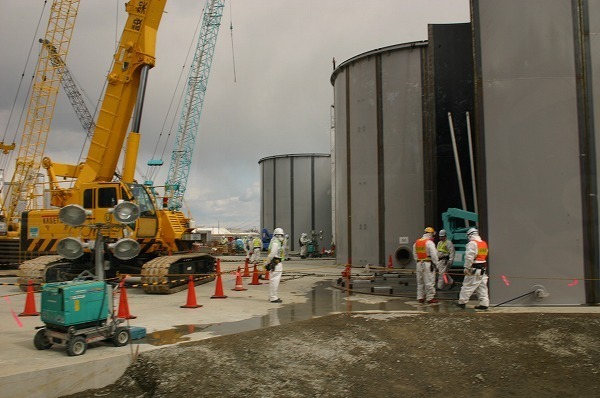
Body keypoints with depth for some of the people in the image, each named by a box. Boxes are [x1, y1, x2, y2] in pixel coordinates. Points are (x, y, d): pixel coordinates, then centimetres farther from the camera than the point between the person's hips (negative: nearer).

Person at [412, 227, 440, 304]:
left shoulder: (416, 242, 11)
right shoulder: (429, 242, -12)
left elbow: (415, 254, 15)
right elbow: (434, 254, -15)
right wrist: (435, 264, -6)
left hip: (419, 263, 7)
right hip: (428, 264, -7)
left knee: (420, 281, 14)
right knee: (429, 281, -1)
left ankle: (420, 297, 19)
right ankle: (430, 298, 2)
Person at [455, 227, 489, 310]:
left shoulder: (472, 243, -14)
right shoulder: (484, 243, 12)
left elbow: (469, 257, -19)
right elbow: (484, 256, 18)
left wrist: (466, 267, -15)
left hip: (474, 269, -8)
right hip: (483, 268, 8)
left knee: (467, 286, 0)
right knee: (482, 287, 11)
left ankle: (462, 302, 7)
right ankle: (484, 303, 11)